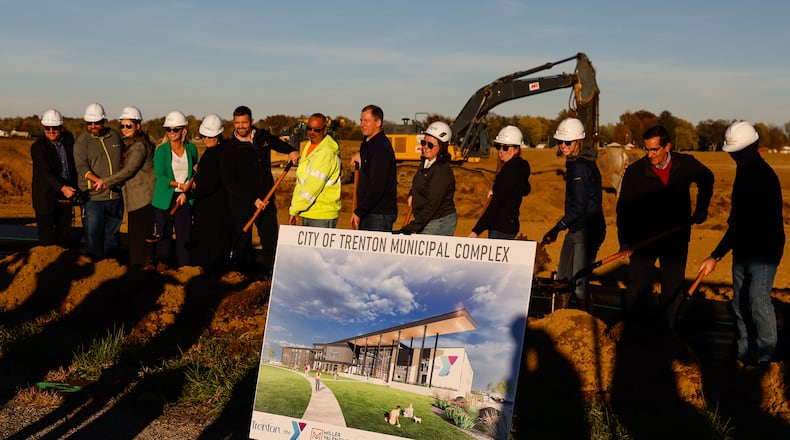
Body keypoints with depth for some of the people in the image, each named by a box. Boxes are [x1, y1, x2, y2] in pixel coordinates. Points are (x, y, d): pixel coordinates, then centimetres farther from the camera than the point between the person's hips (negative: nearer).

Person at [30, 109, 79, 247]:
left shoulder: (68, 138, 3)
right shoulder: (37, 147, -13)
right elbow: (46, 172, -24)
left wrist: (73, 187, 14)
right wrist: (62, 188, -40)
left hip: (66, 196, 5)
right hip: (47, 199, -5)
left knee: (64, 237, 11)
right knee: (47, 237, -1)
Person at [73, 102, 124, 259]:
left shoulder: (115, 136, 9)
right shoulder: (82, 141, -5)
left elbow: (124, 157, 25)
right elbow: (81, 167, -16)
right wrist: (98, 180, -32)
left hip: (116, 195, 4)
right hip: (93, 197, -4)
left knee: (112, 233, 14)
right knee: (93, 234, -4)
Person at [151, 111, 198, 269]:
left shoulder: (191, 149, 6)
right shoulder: (161, 150, -3)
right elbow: (161, 176, -9)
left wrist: (185, 192, -1)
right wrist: (179, 185, -19)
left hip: (185, 198, 2)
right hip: (165, 198, -2)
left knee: (184, 232, 4)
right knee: (164, 231, 4)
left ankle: (183, 264, 15)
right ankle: (163, 261, 19)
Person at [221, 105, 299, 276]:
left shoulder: (262, 137, 4)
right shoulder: (230, 149, -9)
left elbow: (277, 143, 29)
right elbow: (229, 183, -14)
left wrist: (291, 151, 7)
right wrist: (253, 199, -21)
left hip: (265, 199, 3)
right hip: (241, 203, -3)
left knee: (271, 239, 4)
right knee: (242, 244, 5)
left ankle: (272, 273, 17)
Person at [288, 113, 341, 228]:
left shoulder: (326, 152, -17)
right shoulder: (308, 146, 14)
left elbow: (313, 185, -22)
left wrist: (294, 209, -17)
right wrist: (294, 208, 9)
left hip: (322, 215, -9)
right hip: (308, 213, 9)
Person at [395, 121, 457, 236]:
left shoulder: (442, 171, -20)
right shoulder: (425, 162, 8)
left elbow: (432, 206, -26)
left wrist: (410, 228, -30)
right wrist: (412, 194, 15)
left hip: (440, 224, -9)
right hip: (425, 221, 9)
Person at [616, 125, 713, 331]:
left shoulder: (686, 165, -6)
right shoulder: (634, 171, -11)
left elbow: (707, 179, 17)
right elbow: (623, 208, -8)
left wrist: (701, 210, 11)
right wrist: (625, 241, -18)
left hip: (676, 240, 2)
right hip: (643, 241, -2)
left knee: (672, 291, 9)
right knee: (635, 292, -2)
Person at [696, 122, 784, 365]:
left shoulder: (764, 177, -23)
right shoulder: (744, 171, 8)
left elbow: (744, 224, -27)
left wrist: (716, 256, -30)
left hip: (764, 250, -9)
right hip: (744, 249, 9)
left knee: (758, 300, -13)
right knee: (740, 302, 13)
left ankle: (766, 358, -1)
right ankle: (744, 354, 24)